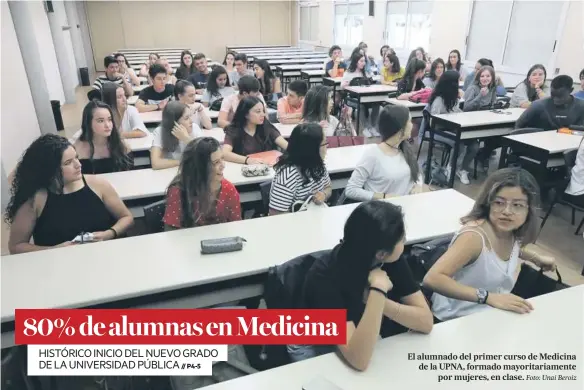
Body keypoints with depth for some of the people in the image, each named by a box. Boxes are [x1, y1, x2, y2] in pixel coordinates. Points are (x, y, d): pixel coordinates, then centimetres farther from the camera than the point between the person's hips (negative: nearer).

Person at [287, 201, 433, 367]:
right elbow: (359, 359, -37)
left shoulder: (392, 260, -16)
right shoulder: (325, 275, -32)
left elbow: (426, 322, -17)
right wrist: (378, 291, -42)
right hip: (318, 351, -4)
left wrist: (378, 301, -32)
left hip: (369, 344, 4)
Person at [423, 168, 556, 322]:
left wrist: (538, 257, 12)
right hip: (456, 320, -8)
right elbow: (432, 278, -36)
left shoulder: (513, 233, -3)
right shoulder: (474, 235, -25)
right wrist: (488, 297, -38)